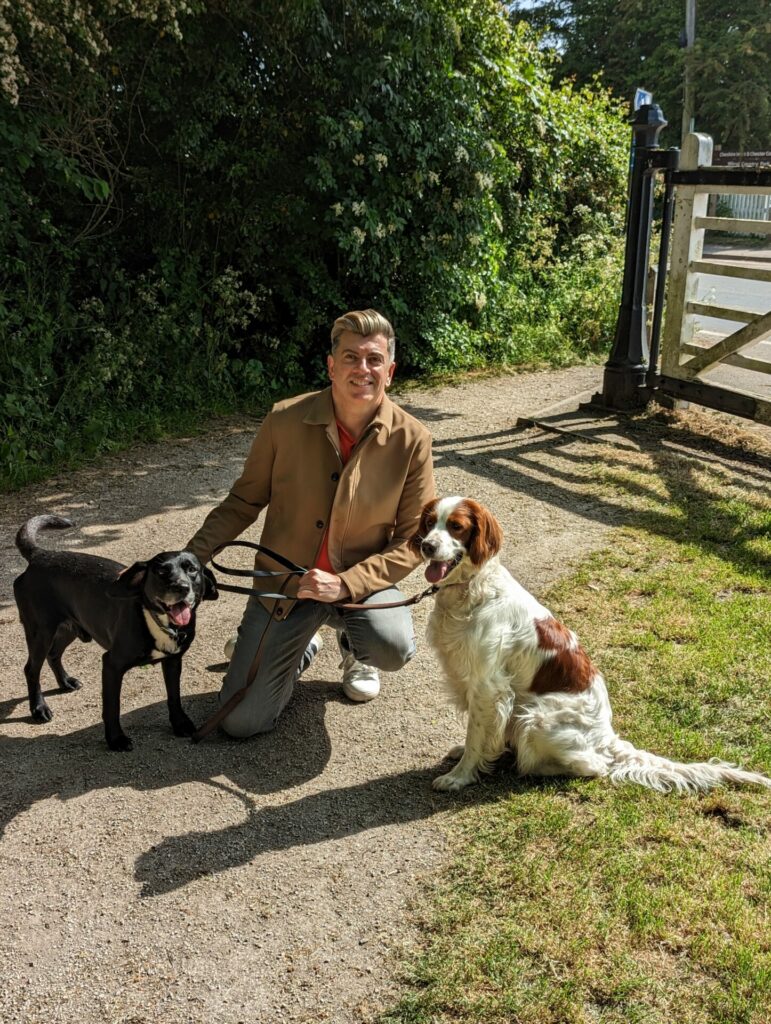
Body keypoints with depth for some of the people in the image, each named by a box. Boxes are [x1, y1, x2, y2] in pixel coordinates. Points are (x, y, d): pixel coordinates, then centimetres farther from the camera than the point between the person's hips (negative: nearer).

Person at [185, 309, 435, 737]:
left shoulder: (412, 440, -13)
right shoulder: (285, 421, -13)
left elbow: (413, 538, -9)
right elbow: (244, 501, 0)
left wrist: (346, 584, -21)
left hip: (361, 579, 0)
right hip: (284, 583, 0)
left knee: (393, 648, -33)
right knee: (241, 721, -6)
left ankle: (356, 650, 8)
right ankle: (301, 650, 28)